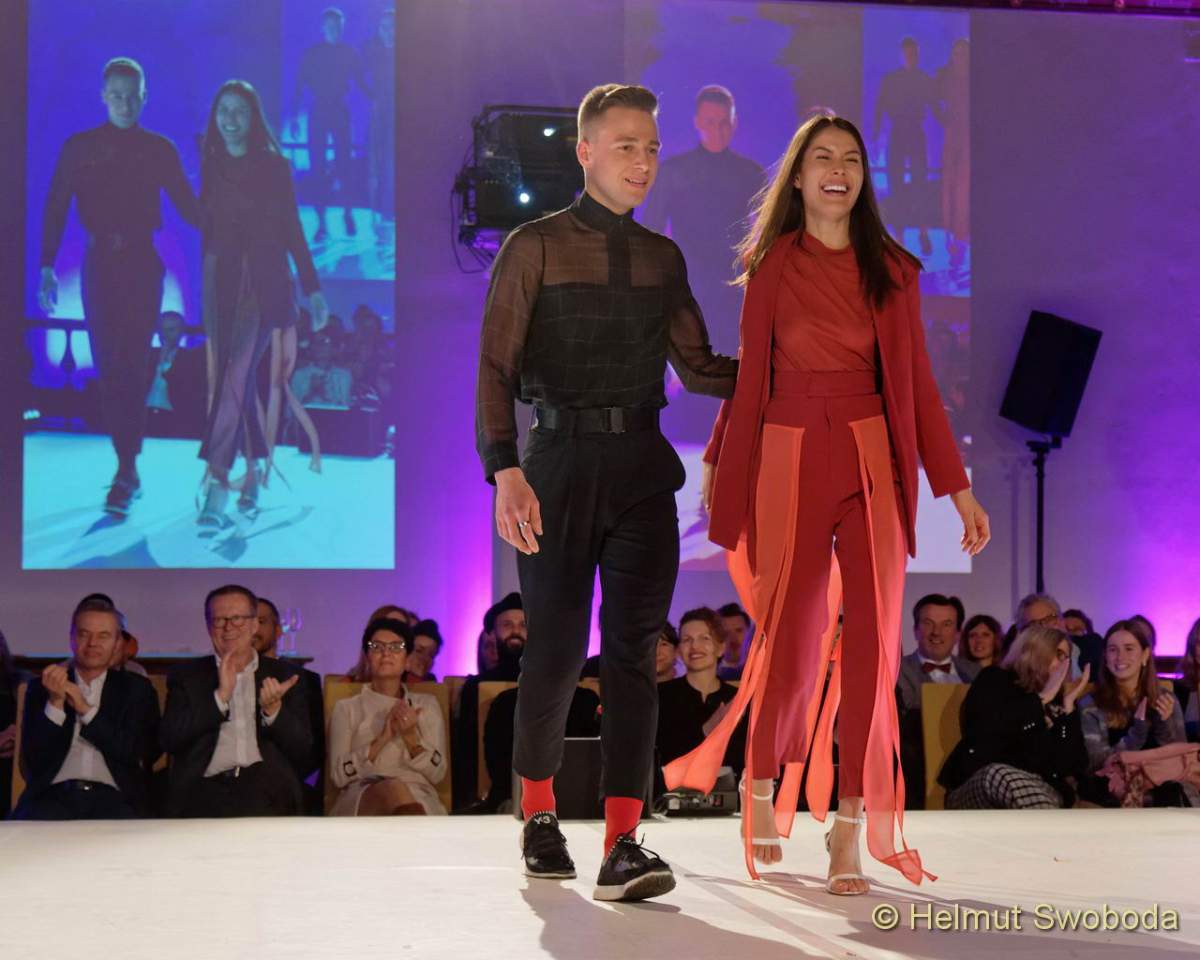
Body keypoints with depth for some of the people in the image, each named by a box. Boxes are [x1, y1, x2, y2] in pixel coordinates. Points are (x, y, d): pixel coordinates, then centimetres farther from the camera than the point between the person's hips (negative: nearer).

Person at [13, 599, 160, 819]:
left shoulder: (136, 689, 15)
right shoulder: (42, 688, 16)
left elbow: (137, 754, 2)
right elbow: (33, 758, 7)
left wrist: (86, 710, -4)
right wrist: (55, 702, -6)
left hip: (113, 799, 0)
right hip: (54, 795, 0)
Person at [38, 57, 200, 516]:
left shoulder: (159, 149, 5)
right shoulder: (79, 148, 6)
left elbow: (186, 204, 8)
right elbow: (55, 209, 5)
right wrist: (47, 267, -2)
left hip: (142, 262, -2)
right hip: (100, 263, 2)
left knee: (132, 365, -9)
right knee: (108, 366, 1)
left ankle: (126, 470, -11)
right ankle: (128, 466, 10)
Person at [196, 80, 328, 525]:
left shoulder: (274, 166, 1)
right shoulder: (210, 166, 9)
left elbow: (291, 227, 4)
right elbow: (205, 226, 11)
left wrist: (312, 287, 2)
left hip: (263, 279, -4)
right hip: (221, 279, 4)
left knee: (237, 372, -16)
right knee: (234, 377, 5)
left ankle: (217, 483, -22)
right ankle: (252, 472, 16)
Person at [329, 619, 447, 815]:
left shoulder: (426, 704, 22)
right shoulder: (347, 707, 18)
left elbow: (437, 773, 11)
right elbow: (339, 775, 5)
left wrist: (410, 736, -6)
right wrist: (382, 738, -5)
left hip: (418, 799, 1)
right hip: (361, 798, -1)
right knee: (394, 789, -40)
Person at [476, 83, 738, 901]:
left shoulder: (662, 257, 14)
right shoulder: (536, 247, 1)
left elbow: (699, 368, 18)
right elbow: (496, 367, -6)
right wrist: (505, 471, -20)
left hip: (643, 469, 3)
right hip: (560, 463, -3)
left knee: (634, 649, -6)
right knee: (557, 649, 3)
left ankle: (622, 845, -11)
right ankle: (539, 813, 26)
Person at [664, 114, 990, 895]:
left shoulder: (893, 270, 7)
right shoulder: (772, 266, 3)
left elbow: (918, 386, 8)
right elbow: (749, 375, 8)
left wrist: (960, 492, 6)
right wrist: (718, 464, 7)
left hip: (873, 463, 1)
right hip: (790, 460, -1)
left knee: (870, 644, -6)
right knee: (790, 640, 2)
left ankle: (850, 832, 1)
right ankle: (763, 788, 30)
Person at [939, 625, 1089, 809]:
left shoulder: (1058, 701, 19)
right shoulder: (995, 680, 12)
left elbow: (1075, 767, 6)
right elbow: (985, 727, -11)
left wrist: (1069, 705, 5)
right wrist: (1042, 698, -3)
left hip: (1040, 791, 2)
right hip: (977, 790, -2)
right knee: (1002, 775, -38)